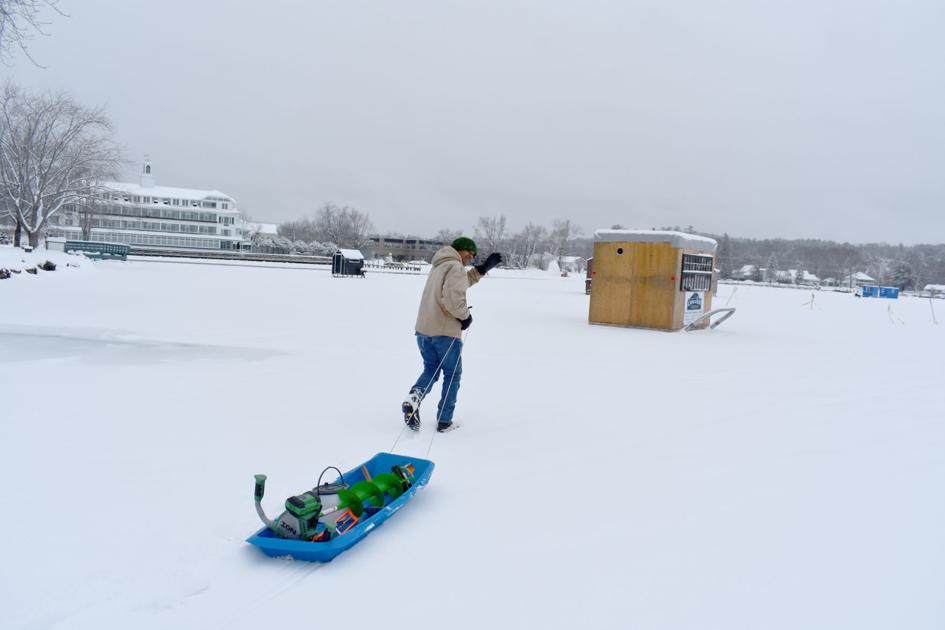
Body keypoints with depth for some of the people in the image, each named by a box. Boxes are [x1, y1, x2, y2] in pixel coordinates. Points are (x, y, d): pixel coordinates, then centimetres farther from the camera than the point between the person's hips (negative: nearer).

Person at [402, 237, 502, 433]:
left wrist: (484, 268, 22)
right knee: (452, 375, 9)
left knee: (430, 371, 19)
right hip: (446, 332, -8)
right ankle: (444, 421, 11)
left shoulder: (439, 266, 19)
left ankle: (413, 398, -9)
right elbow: (453, 296, -25)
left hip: (423, 329, 8)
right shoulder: (455, 267, -11)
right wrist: (465, 315, -9)